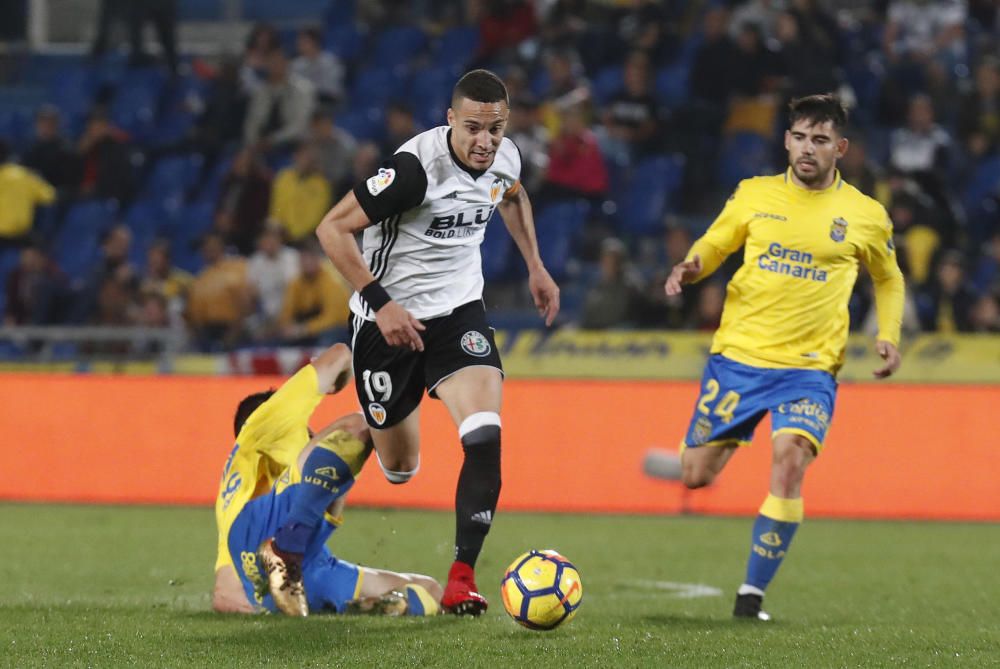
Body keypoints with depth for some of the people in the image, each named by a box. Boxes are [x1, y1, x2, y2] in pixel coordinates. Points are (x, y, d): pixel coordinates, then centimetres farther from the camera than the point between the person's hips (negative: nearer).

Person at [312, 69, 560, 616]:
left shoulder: (504, 158, -6)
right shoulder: (416, 166, -26)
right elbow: (332, 229, -22)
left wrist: (535, 267, 20)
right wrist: (380, 303, -25)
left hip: (459, 312, 4)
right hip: (391, 319, -4)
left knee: (485, 437, -21)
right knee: (399, 469, 8)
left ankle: (460, 580, -17)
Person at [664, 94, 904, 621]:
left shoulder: (866, 216, 2)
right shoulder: (754, 195, 2)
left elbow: (888, 279, 19)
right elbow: (714, 244, 14)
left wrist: (887, 335, 3)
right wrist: (691, 267, -10)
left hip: (809, 368, -1)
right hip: (738, 355, 1)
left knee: (789, 463, -25)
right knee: (696, 478, 3)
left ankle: (752, 593, -14)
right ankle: (683, 456, 44)